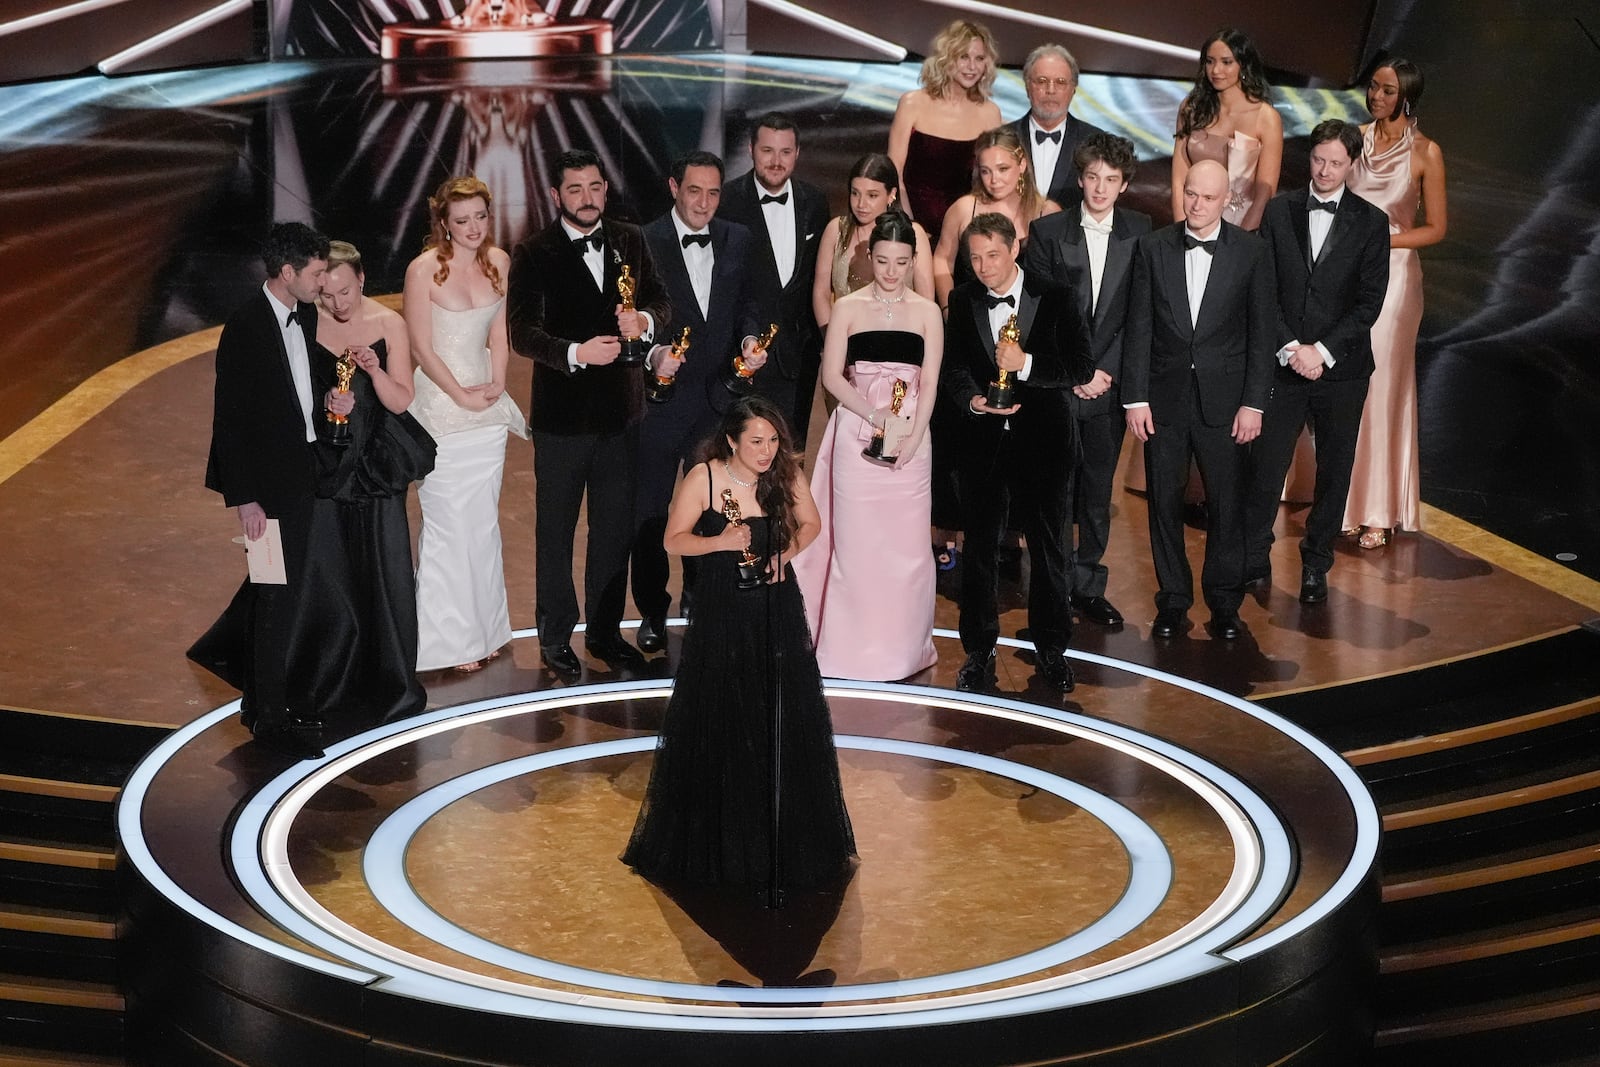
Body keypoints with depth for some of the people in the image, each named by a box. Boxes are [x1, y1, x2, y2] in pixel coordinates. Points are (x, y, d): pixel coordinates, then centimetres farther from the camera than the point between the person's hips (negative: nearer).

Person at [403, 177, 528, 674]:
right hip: (440, 405, -5)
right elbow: (421, 348, -11)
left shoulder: (497, 261, 2)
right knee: (448, 525, 1)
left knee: (484, 521, 12)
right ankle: (450, 637, 11)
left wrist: (497, 383, 0)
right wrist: (462, 396, -9)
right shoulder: (425, 269, -14)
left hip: (487, 406, 5)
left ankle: (484, 626, 24)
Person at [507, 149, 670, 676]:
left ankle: (605, 631, 27)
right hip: (561, 414, -4)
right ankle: (556, 637, 21)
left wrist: (644, 321, -18)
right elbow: (522, 332, -16)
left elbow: (661, 303, 5)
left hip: (621, 411, 4)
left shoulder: (629, 241, 5)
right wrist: (576, 353, -31)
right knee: (555, 531, 8)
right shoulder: (534, 253, -9)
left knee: (615, 529, 13)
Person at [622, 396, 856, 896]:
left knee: (785, 724, 4)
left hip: (778, 616, 2)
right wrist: (719, 542, -24)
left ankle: (786, 838, 18)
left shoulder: (787, 475, -6)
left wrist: (785, 554, -8)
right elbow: (674, 539, -8)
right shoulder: (703, 478, -12)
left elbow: (810, 523, 10)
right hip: (721, 616, -2)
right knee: (718, 727, 4)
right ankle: (720, 838, 17)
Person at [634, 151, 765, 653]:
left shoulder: (738, 241, 4)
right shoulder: (644, 243, -11)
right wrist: (652, 353, -28)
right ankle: (653, 614, 23)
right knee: (650, 511, 8)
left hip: (717, 398, 3)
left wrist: (749, 338, -6)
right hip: (659, 397, -3)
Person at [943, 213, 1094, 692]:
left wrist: (1026, 364, -25)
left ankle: (1050, 649, 21)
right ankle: (979, 649, 20)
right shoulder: (962, 300, 2)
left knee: (1049, 546, 7)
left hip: (1043, 441, -2)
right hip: (982, 440, 2)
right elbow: (952, 364, 4)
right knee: (980, 545, 8)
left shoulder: (1056, 300, -7)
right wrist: (972, 399, -17)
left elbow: (1082, 367, -12)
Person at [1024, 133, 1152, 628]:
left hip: (1108, 383, 1)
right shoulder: (1048, 231, 0)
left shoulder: (1140, 232, 3)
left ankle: (1089, 586, 17)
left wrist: (1106, 371, -7)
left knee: (1098, 491, 8)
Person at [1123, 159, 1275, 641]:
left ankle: (1225, 603, 16)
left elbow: (1261, 330, 0)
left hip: (1223, 398, -1)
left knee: (1227, 503, 4)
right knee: (1164, 502, 6)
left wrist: (1253, 402, -5)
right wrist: (1135, 397, -4)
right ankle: (1173, 601, 17)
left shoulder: (1251, 251, -1)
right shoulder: (1152, 247, 1)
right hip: (1164, 397, 1)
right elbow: (1139, 327, 1)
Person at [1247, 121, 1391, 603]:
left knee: (1334, 471, 7)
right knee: (1266, 464, -1)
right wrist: (1290, 347, -11)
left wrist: (1323, 350, -13)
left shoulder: (1371, 223, 0)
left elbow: (1370, 301, -4)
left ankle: (1316, 564, 20)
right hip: (1284, 362, 0)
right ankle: (1253, 559, 12)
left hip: (1342, 368, 0)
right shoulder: (1279, 212, 4)